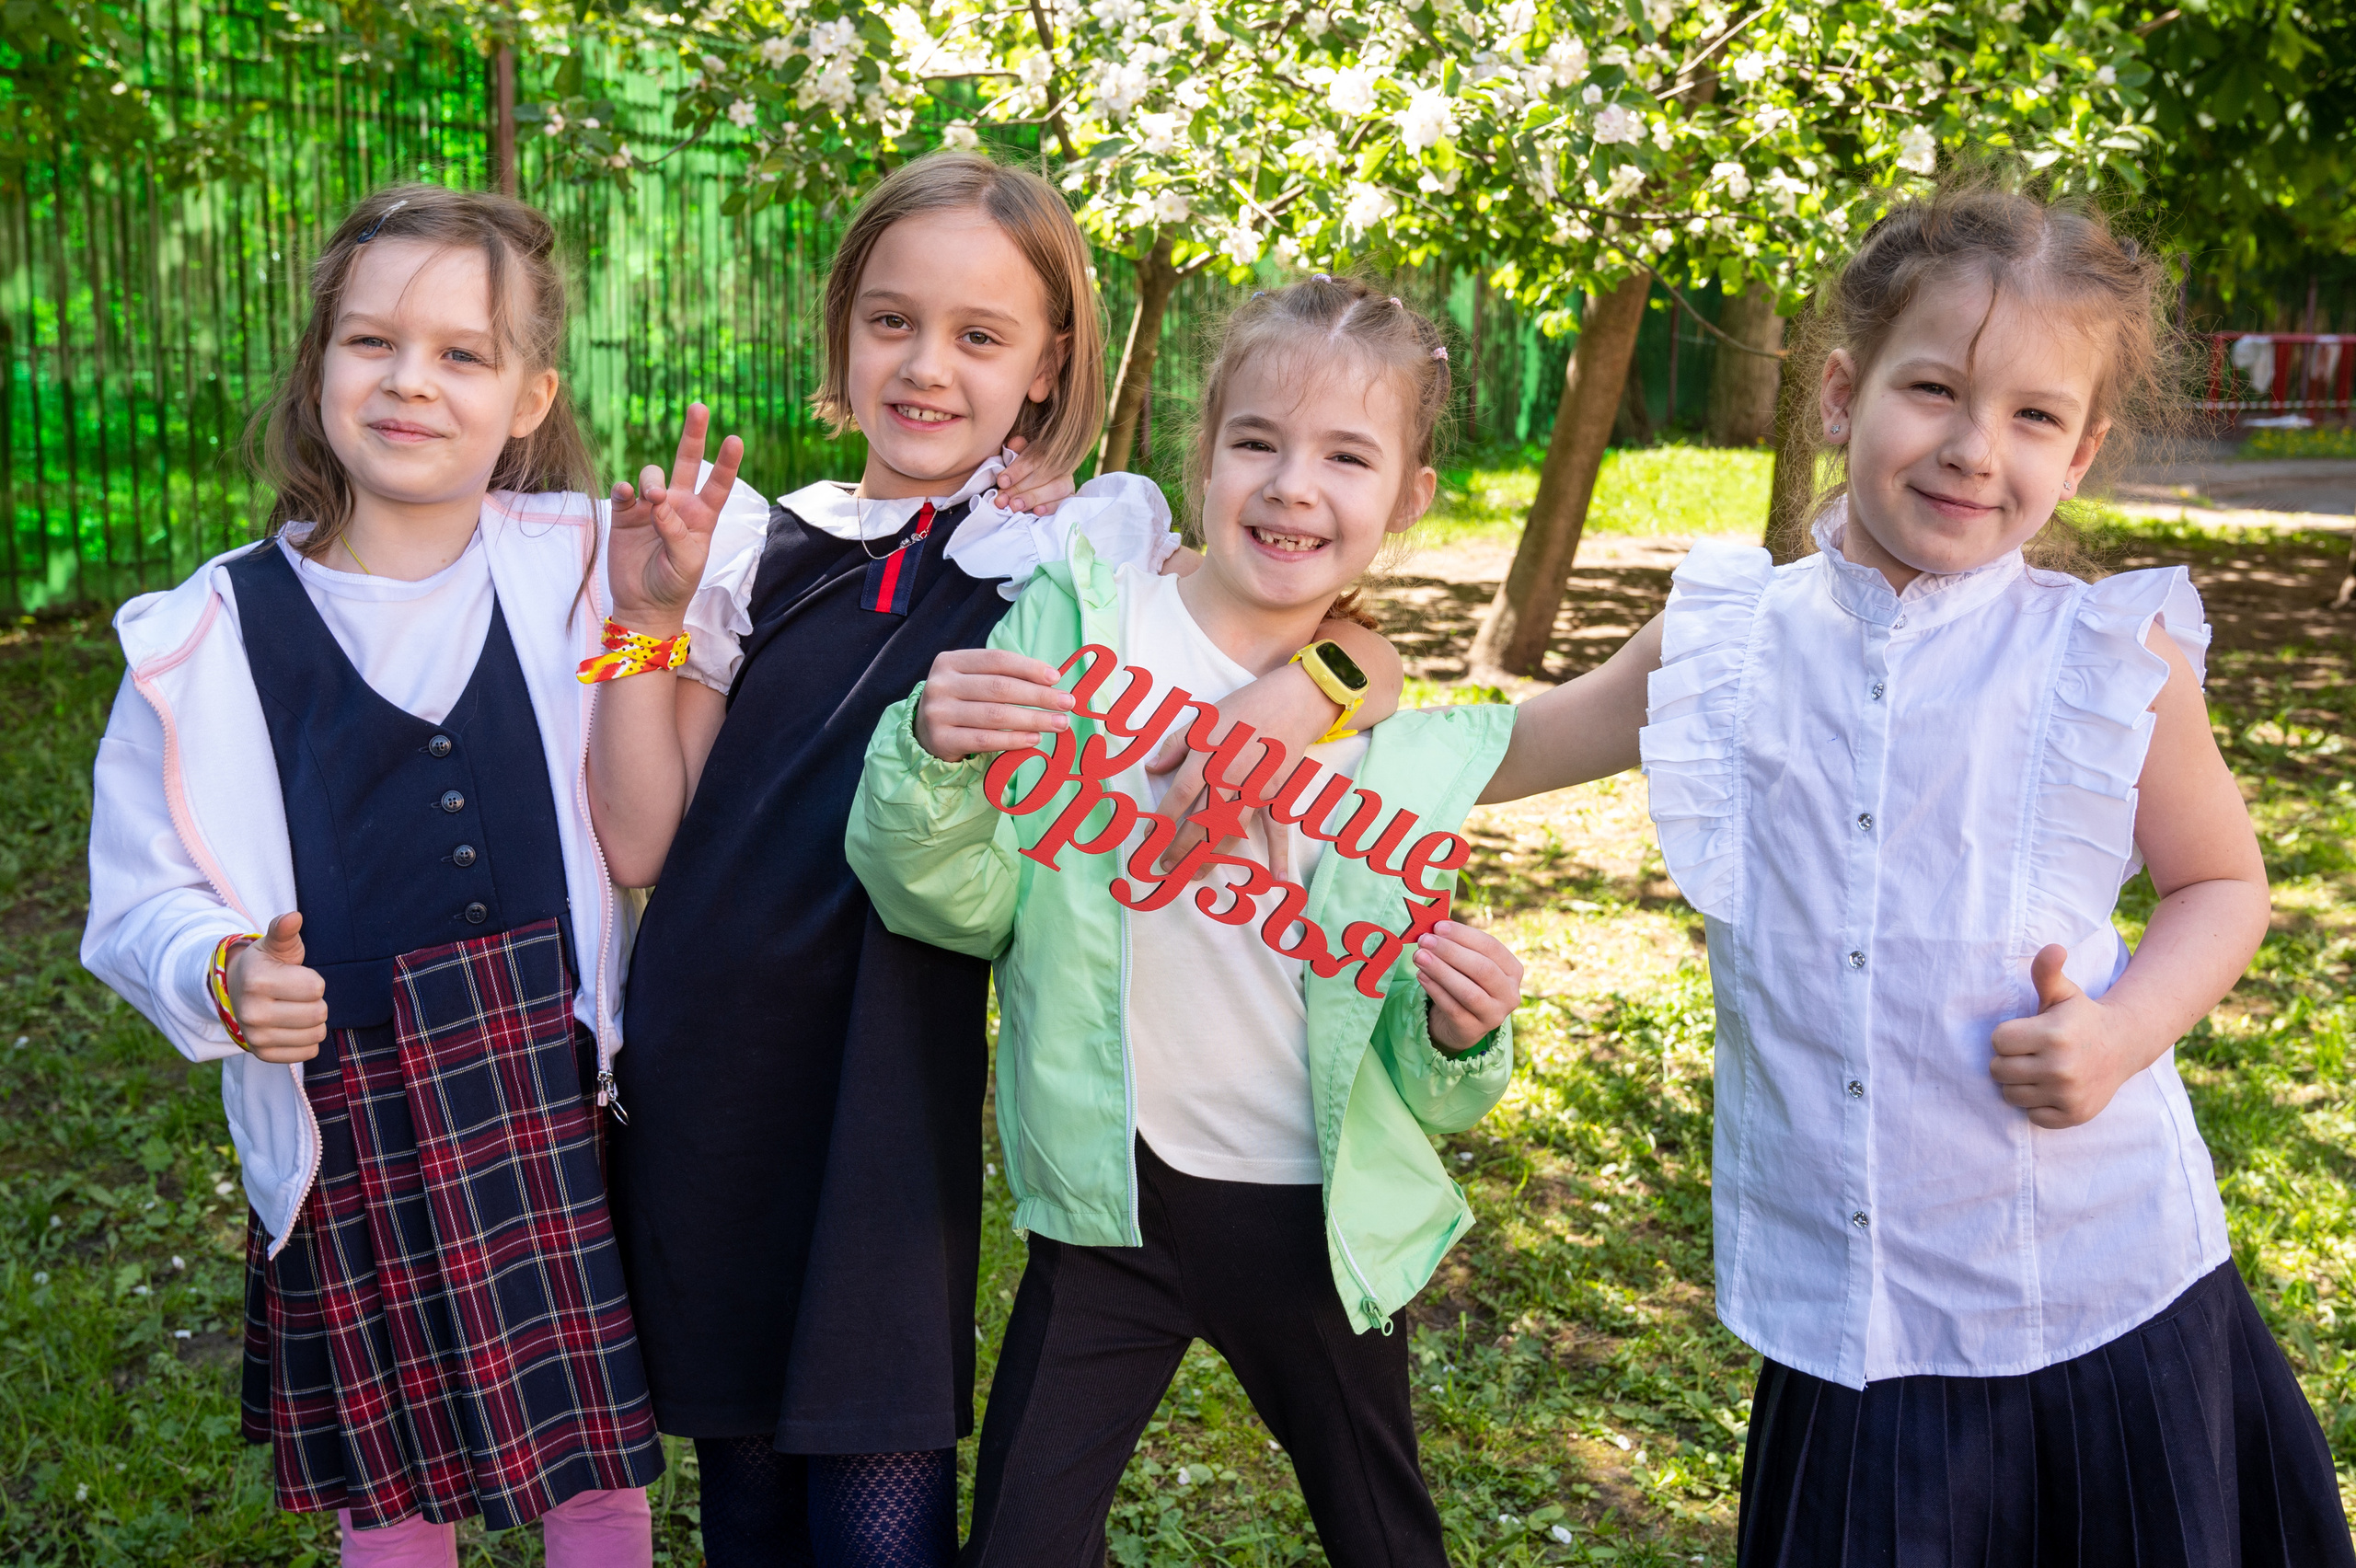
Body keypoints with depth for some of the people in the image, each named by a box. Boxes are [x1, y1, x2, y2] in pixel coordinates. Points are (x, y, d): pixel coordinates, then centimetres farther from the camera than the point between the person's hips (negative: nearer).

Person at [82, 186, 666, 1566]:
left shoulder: (576, 574, 0)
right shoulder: (214, 635, -2)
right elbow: (144, 903, 4)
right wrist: (225, 977, -17)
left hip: (566, 1108, 0)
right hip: (346, 1133, 0)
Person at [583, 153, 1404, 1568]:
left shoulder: (1091, 549, -1)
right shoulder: (763, 554, 6)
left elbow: (1357, 647, -3)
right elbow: (641, 841, 4)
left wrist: (1293, 696, -24)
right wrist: (649, 614, -5)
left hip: (895, 1109, -2)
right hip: (702, 1091, 3)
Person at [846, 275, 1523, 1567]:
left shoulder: (1413, 744, -2)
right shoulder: (1078, 625, -8)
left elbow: (1418, 1076, 4)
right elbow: (958, 905, -11)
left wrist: (1458, 1037, -18)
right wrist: (934, 757, -30)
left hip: (1326, 1221, 2)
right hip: (1112, 1207, -2)